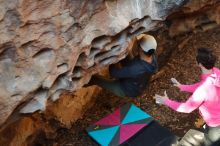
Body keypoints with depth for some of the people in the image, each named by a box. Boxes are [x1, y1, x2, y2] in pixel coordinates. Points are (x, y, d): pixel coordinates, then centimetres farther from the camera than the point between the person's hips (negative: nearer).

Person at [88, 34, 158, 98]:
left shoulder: (135, 68, -47)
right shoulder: (153, 55, -25)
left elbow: (113, 73, -33)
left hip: (127, 91, -7)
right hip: (139, 87, 7)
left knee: (94, 78, 1)